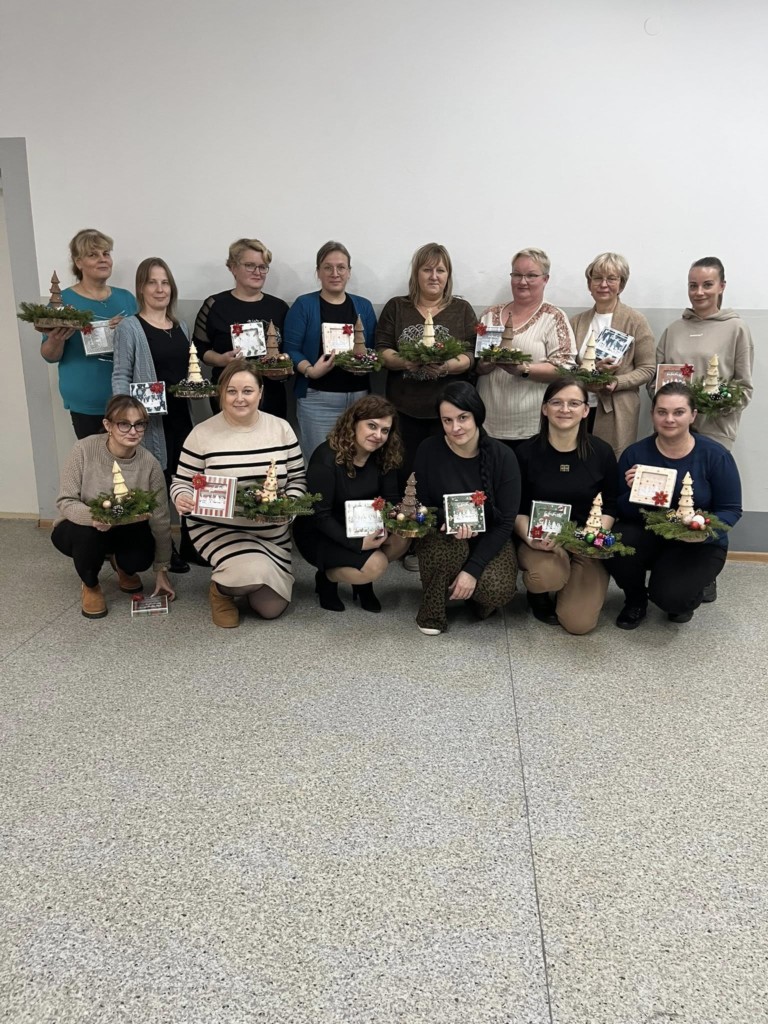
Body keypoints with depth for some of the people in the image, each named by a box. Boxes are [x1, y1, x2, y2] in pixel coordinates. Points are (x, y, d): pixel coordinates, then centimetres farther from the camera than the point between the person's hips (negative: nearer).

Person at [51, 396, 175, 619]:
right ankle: (90, 586, -2)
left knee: (140, 560, -27)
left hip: (125, 531, 2)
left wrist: (161, 570, -8)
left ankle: (121, 565, 16)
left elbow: (160, 520, -12)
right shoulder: (85, 449, -24)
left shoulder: (149, 464, -19)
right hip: (79, 528, -2)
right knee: (88, 532, -36)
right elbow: (65, 501, -22)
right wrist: (92, 516, -45)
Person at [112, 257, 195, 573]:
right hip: (152, 418, -6)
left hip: (182, 414, 6)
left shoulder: (180, 326, 15)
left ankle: (191, 545, 22)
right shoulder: (129, 327, -4)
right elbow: (121, 376, -7)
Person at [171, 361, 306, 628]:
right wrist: (181, 499, -25)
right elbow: (181, 481, -2)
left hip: (273, 532, 4)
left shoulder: (281, 428, -1)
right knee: (254, 572, -32)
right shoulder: (202, 433, -8)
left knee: (271, 609, 1)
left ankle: (242, 577, 35)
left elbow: (298, 478, 4)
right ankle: (221, 588, 5)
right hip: (217, 529, -3)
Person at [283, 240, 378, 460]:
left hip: (359, 396, 3)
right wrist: (311, 371, -21)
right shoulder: (304, 305, 2)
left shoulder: (364, 306, 13)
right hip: (318, 398, -3)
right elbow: (291, 350, -4)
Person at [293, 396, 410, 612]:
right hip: (319, 534, -6)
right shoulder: (326, 458, -25)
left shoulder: (384, 456, -6)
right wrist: (357, 544, -33)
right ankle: (327, 578, 3)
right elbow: (320, 516, -24)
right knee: (375, 566, -26)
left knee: (400, 539, -21)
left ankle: (363, 580, 6)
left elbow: (391, 500, -3)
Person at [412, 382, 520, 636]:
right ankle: (431, 612, -8)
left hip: (488, 539, 0)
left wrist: (473, 569, -23)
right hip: (440, 535, 0)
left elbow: (505, 523, -14)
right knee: (450, 545, -35)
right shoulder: (429, 450, -12)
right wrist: (447, 518, -29)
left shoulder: (503, 457, -14)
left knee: (498, 590, -28)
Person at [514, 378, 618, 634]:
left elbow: (610, 505, 5)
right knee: (548, 576, -36)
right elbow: (516, 509, -2)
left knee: (579, 623, -13)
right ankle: (538, 593, 5)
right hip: (541, 541, -1)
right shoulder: (526, 452, -6)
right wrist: (530, 537, -22)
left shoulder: (601, 452, -2)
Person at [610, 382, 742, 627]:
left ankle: (698, 584, 16)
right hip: (648, 535, 2)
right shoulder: (635, 453, -6)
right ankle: (635, 600, 5)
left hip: (699, 544, -2)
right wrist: (633, 492, -28)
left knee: (669, 596, -25)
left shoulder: (716, 455, -11)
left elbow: (731, 510, -7)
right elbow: (620, 511, -6)